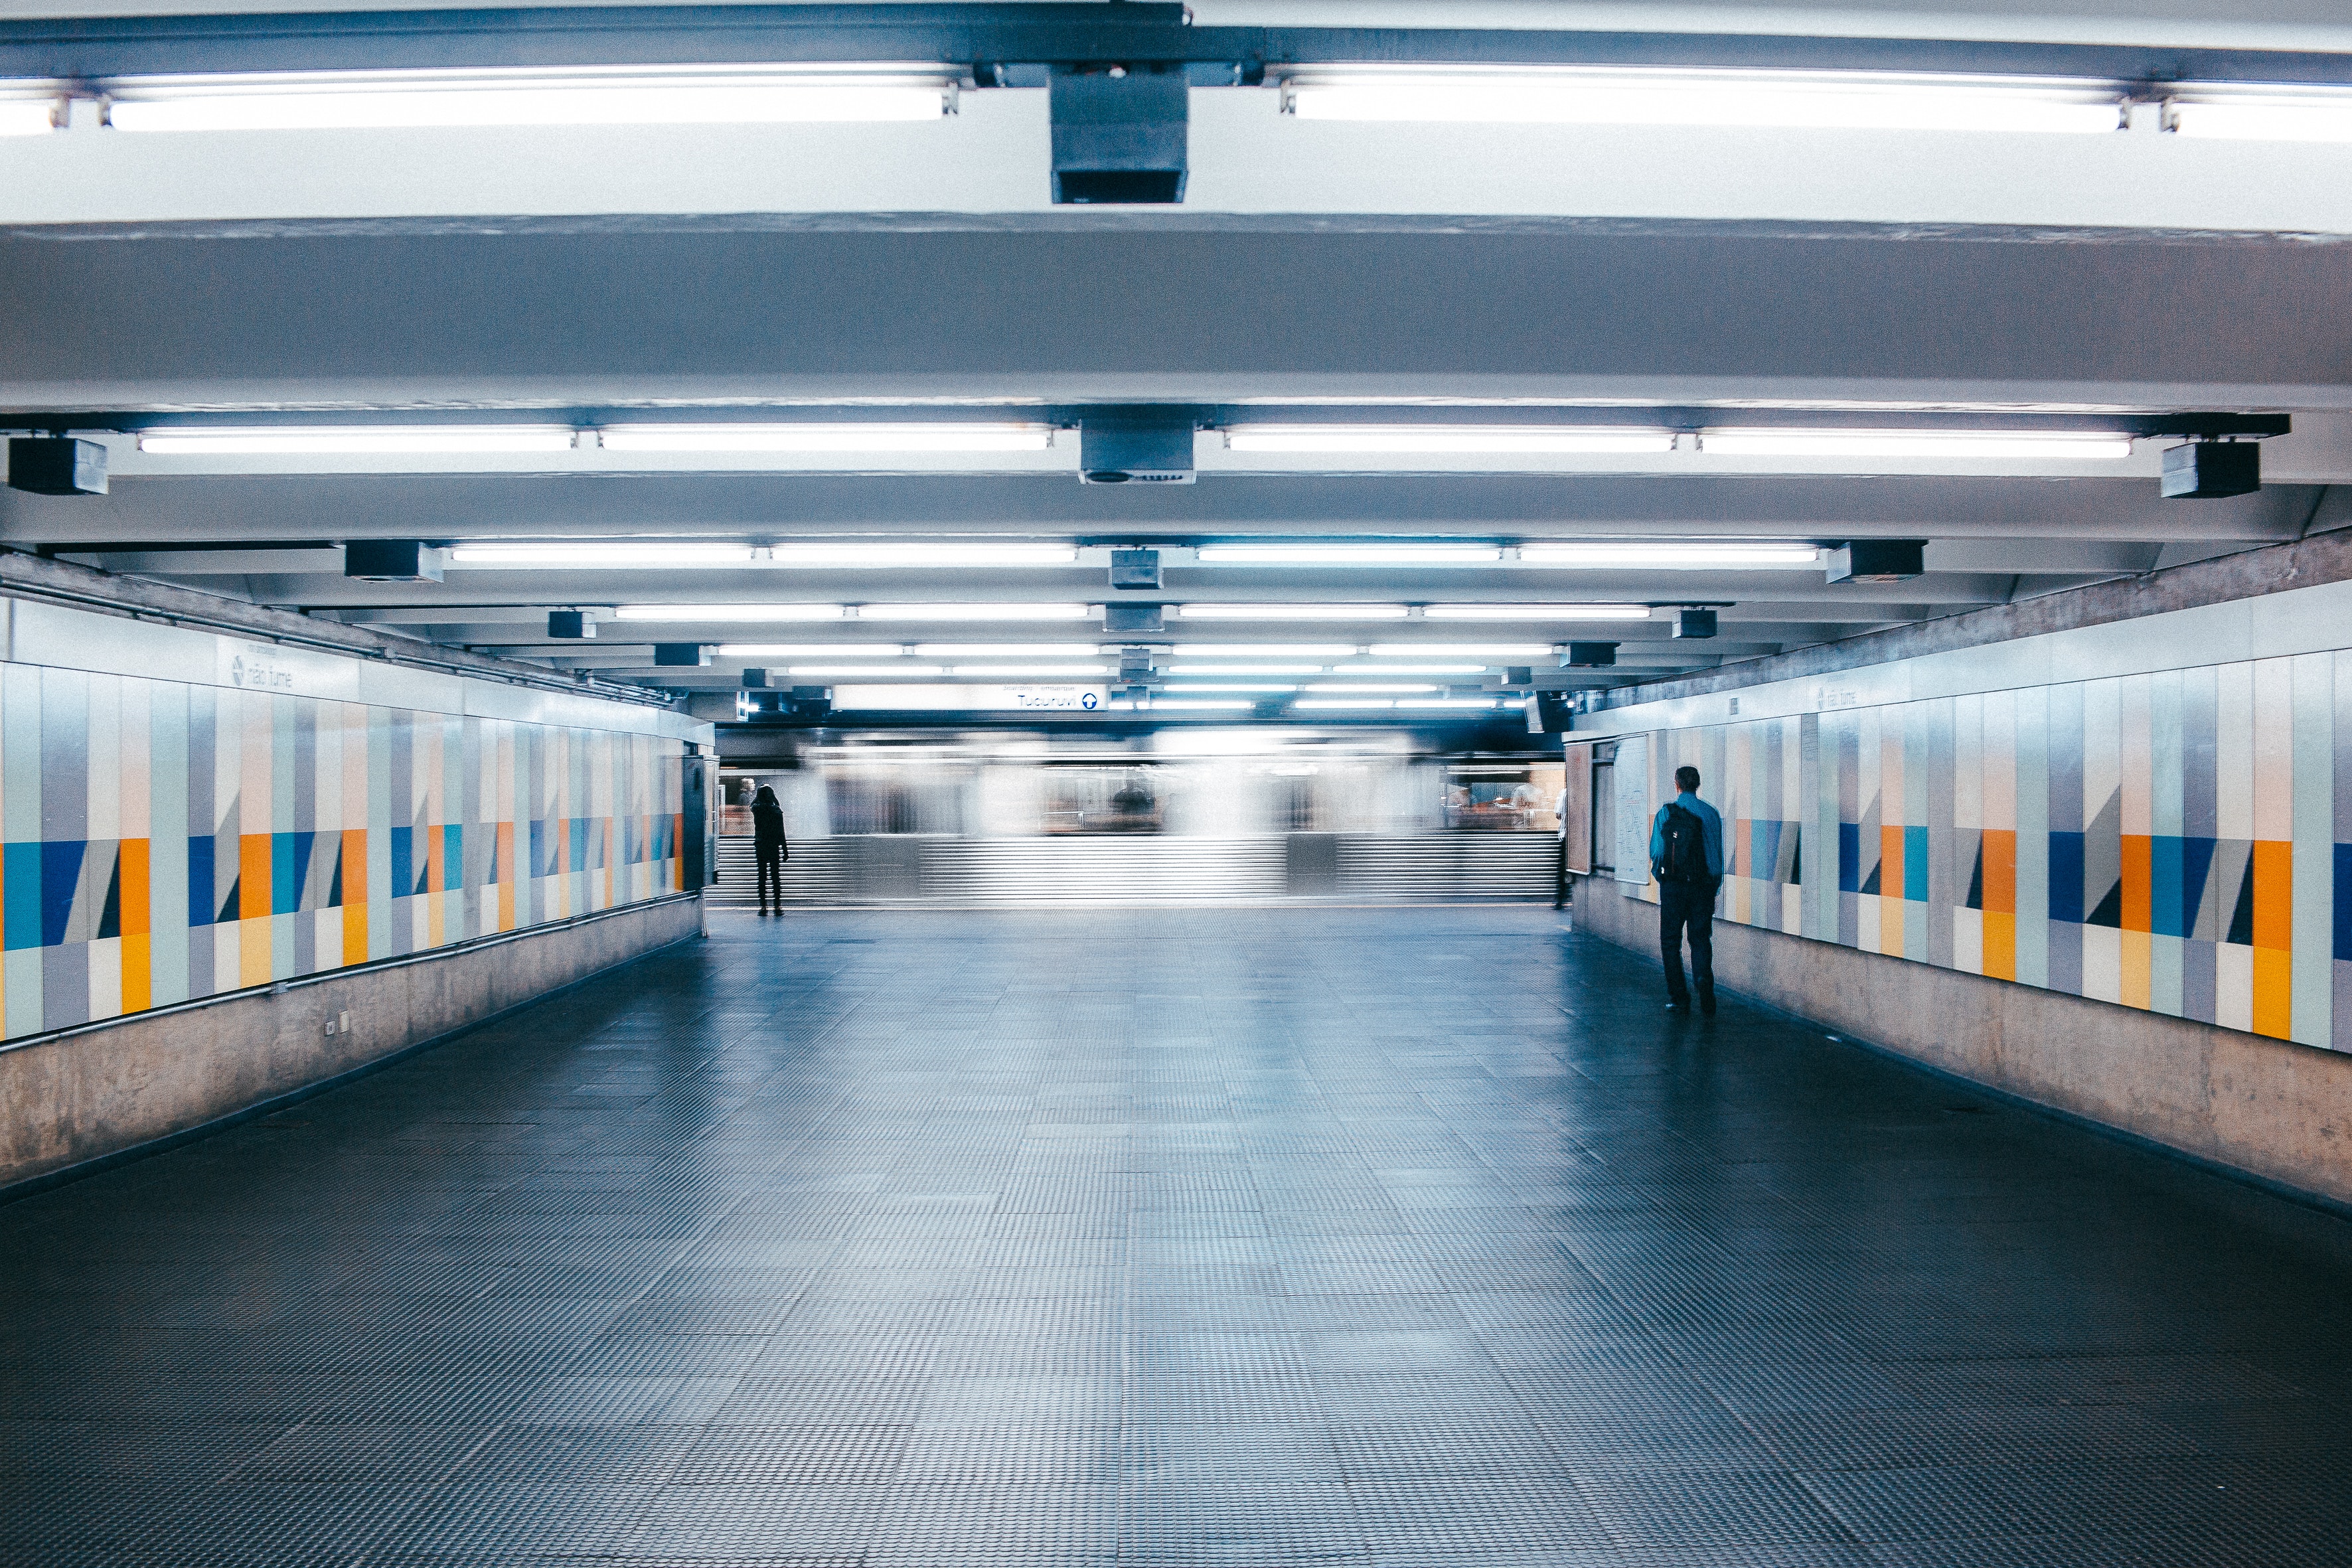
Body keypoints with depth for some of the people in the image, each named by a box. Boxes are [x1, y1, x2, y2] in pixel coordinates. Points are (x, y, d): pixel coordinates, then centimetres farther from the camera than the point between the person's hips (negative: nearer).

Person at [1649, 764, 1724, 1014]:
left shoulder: (1666, 812, -4)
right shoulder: (1711, 814, -1)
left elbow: (1655, 850, -1)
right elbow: (1718, 853, 0)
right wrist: (1714, 887, 8)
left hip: (1673, 885, -1)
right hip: (1703, 886, 1)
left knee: (1671, 942, 9)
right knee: (1701, 939, 9)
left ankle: (1678, 998, 8)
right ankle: (1704, 980, -16)